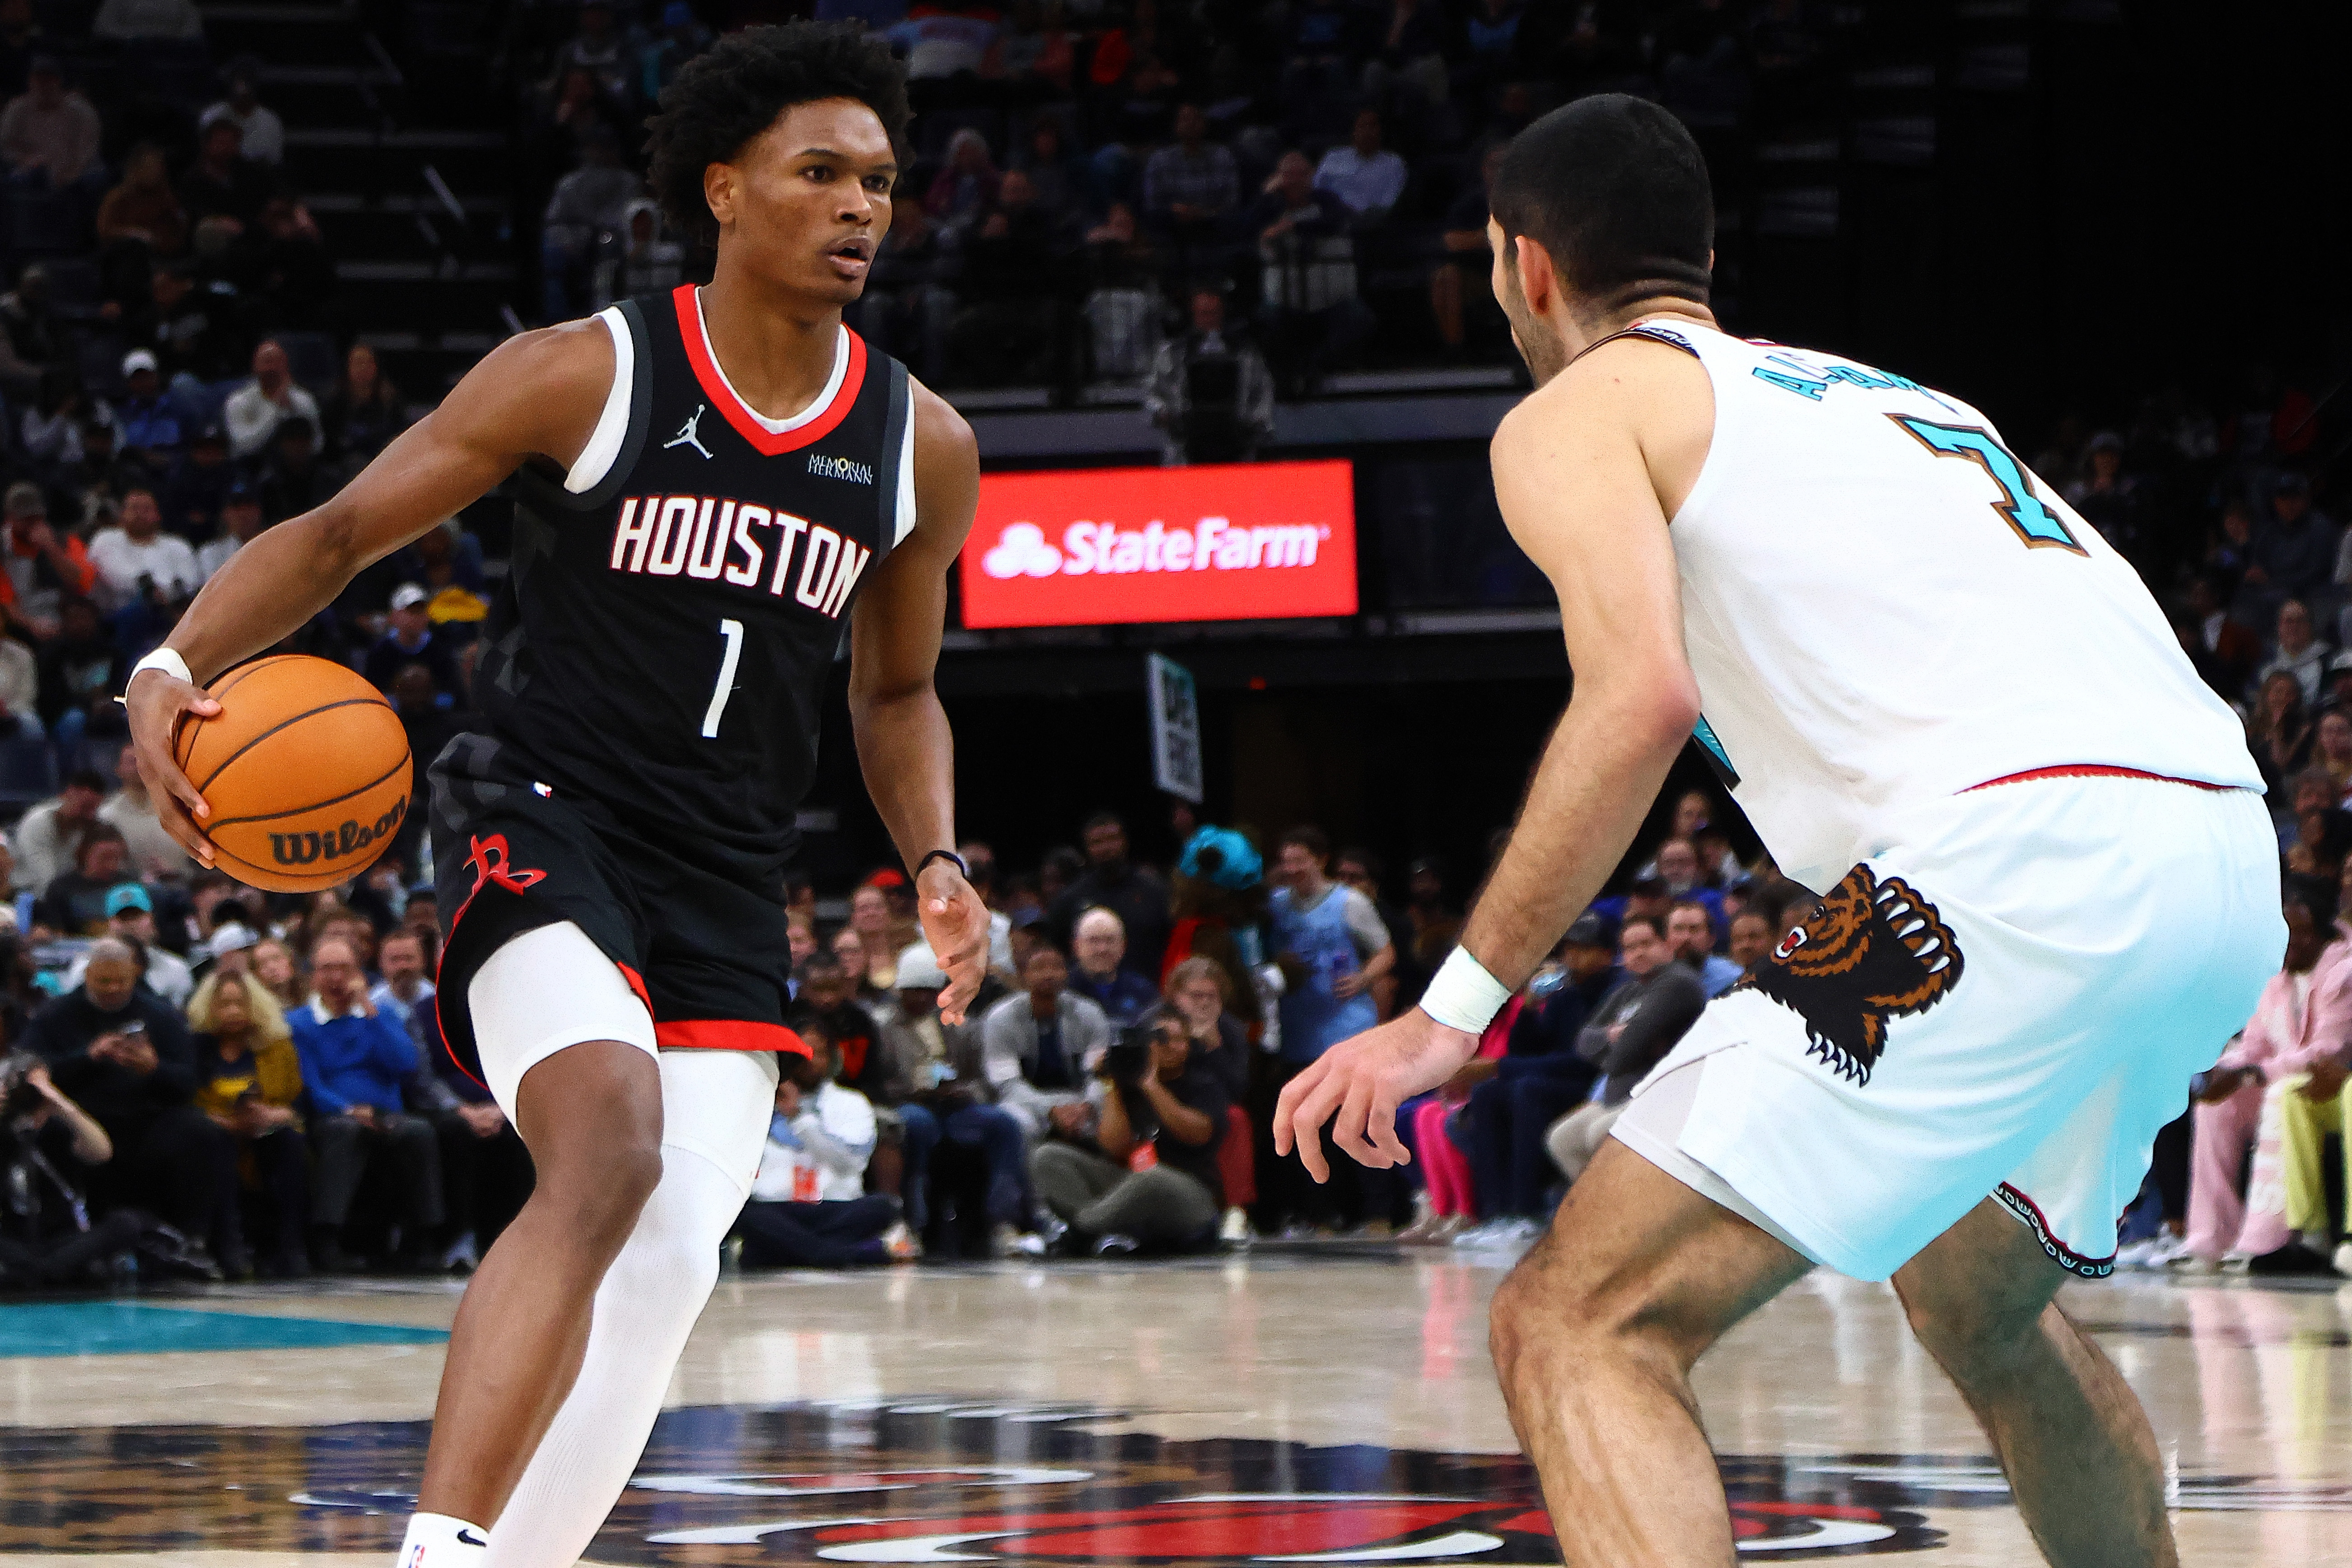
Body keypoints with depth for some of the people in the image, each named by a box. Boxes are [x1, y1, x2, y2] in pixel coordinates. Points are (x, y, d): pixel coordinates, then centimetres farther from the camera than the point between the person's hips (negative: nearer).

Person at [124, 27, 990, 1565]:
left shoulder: (922, 449, 7)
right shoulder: (584, 375, -6)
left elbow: (896, 693, 22)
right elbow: (340, 531, -1)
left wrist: (937, 866, 4)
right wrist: (176, 666, -17)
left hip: (729, 889, 5)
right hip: (541, 824, -5)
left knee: (666, 1274, -4)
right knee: (611, 1154, -29)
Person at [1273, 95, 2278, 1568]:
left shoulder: (1577, 411, 11)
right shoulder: (1888, 395, 33)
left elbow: (1643, 697, -8)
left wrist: (1457, 1009, -6)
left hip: (2024, 846, -8)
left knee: (1580, 1325, -7)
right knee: (1981, 1303, 34)